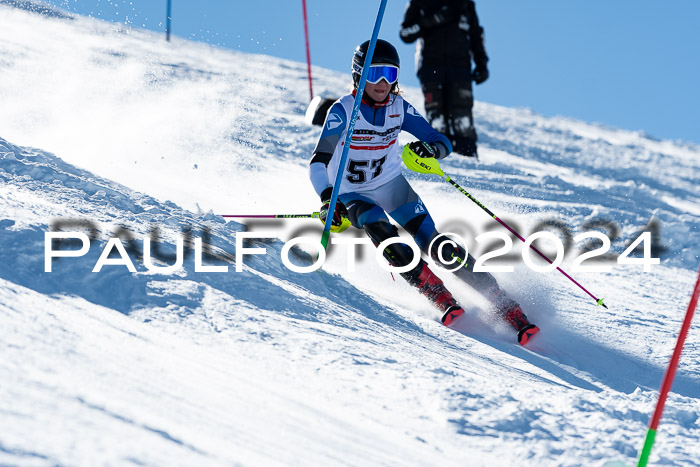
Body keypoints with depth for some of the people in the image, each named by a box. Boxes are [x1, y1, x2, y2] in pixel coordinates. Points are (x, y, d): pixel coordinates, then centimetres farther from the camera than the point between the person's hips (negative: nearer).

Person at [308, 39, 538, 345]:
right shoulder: (343, 110, -20)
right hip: (352, 194, -2)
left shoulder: (399, 108, -9)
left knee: (435, 245, -15)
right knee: (384, 235, -33)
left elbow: (443, 142, -7)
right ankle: (442, 299, -32)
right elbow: (318, 161, -26)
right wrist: (328, 199, -43)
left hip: (391, 186, 2)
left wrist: (430, 149, -31)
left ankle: (506, 306, -18)